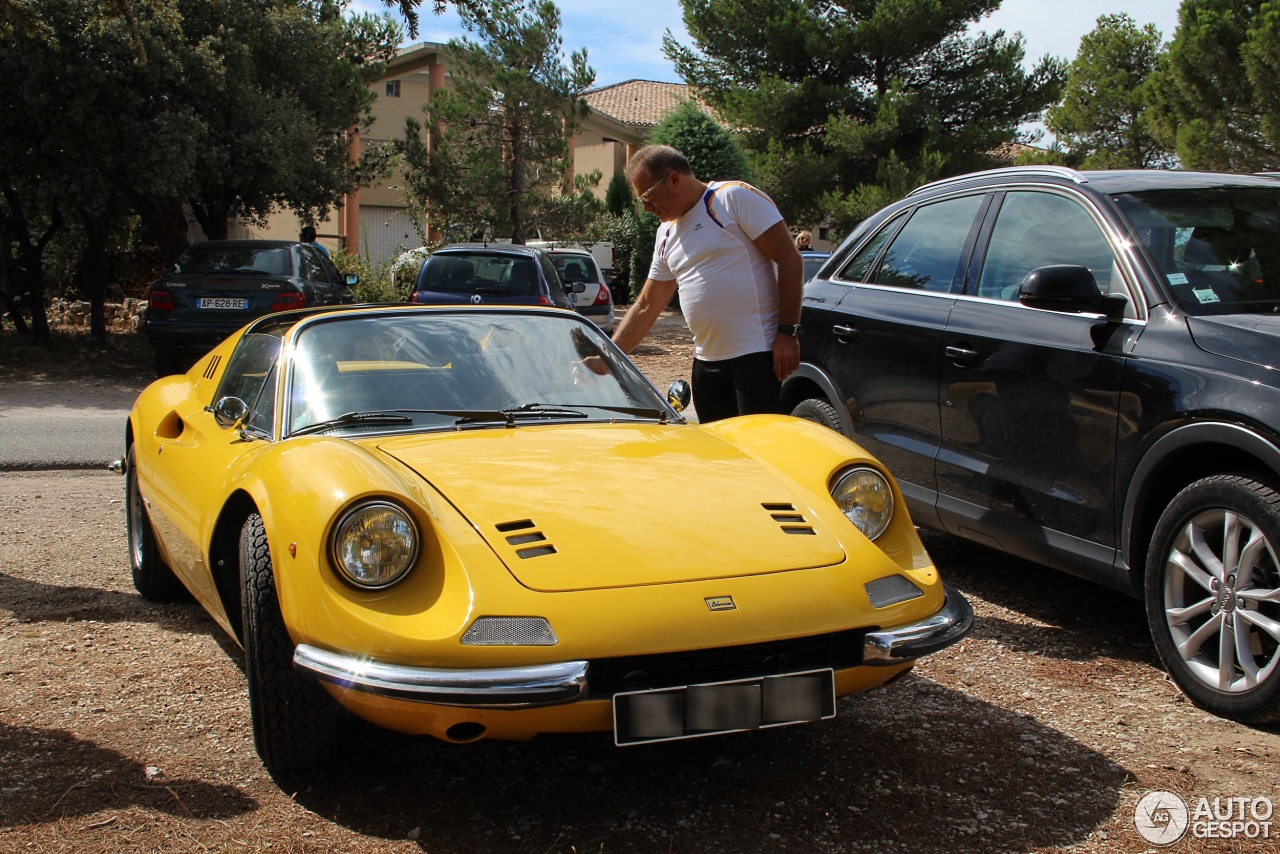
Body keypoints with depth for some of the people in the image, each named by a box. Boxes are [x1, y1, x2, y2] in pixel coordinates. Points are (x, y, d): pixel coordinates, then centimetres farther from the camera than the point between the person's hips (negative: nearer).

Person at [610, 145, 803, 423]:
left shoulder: (735, 197, -6)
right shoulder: (666, 234, 16)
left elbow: (790, 261, -10)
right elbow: (646, 307, 19)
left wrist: (788, 332, -15)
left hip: (758, 354, -7)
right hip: (706, 360, 7)